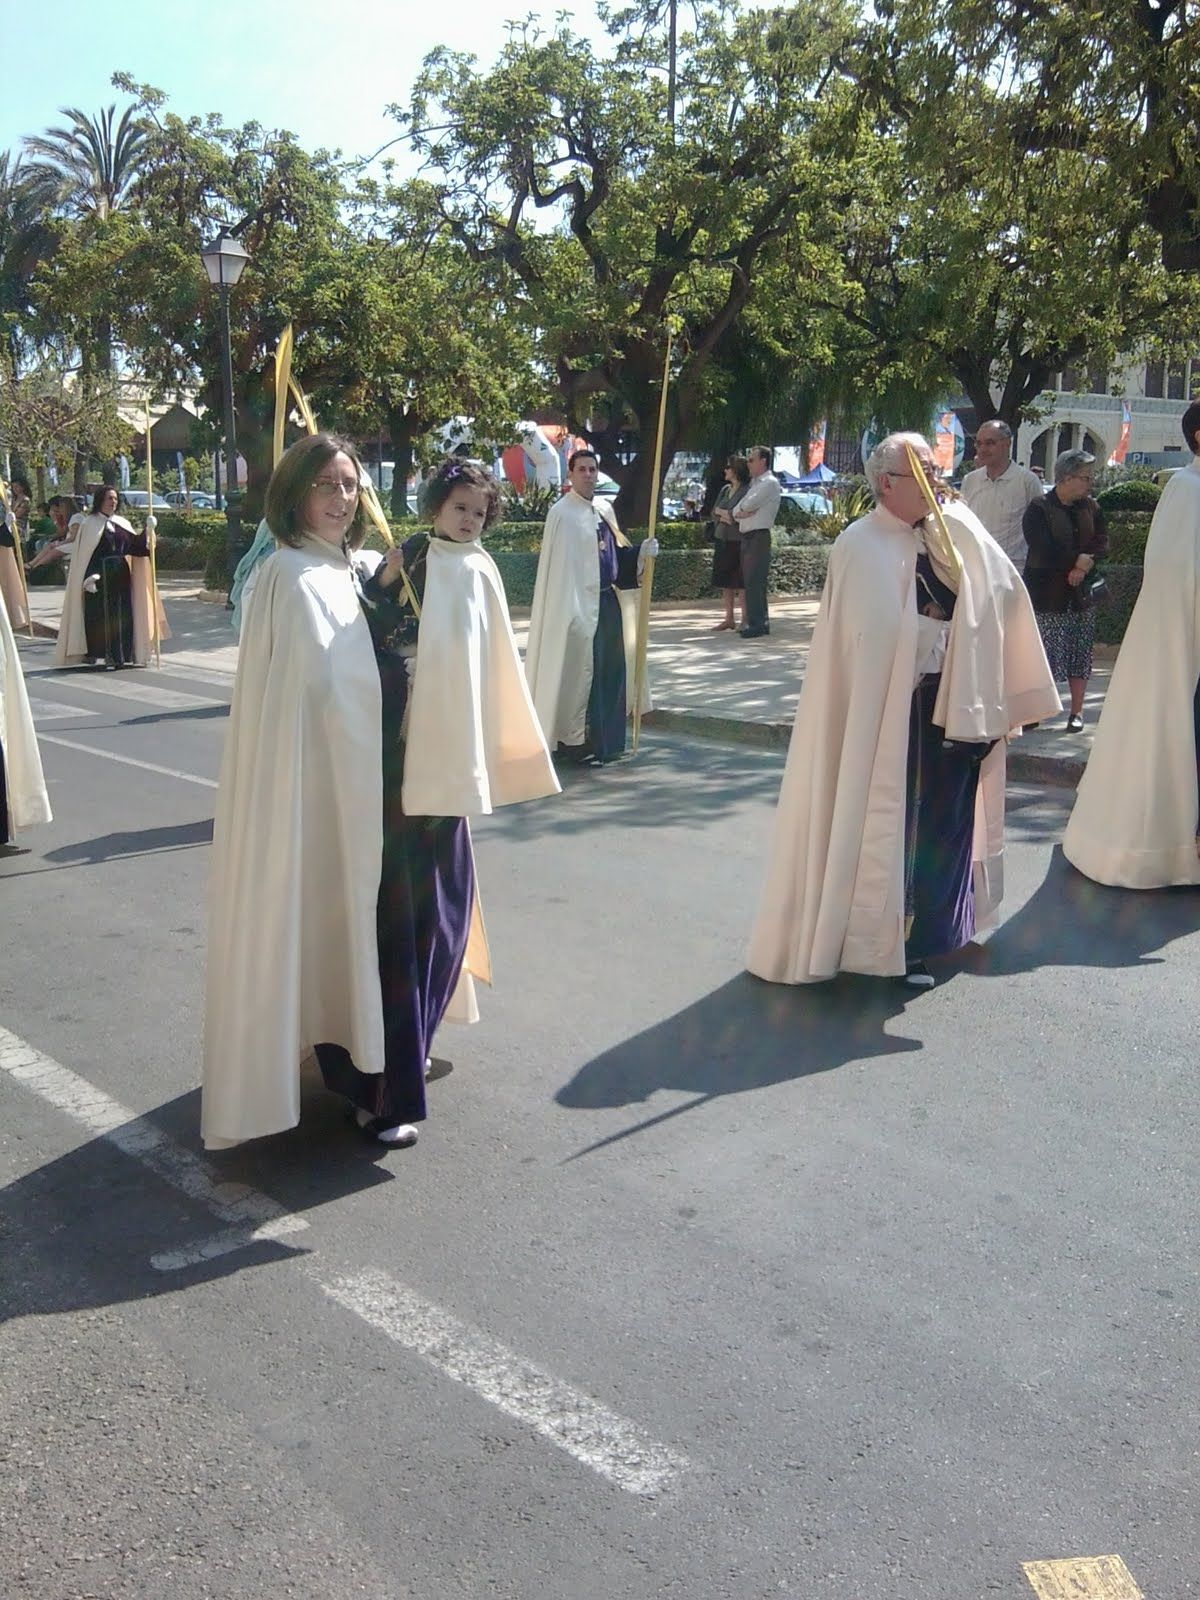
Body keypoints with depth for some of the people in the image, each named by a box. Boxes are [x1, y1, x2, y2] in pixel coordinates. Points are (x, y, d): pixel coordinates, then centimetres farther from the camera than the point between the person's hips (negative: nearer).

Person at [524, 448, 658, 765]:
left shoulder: (604, 509, 12)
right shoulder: (562, 513, -11)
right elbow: (560, 568, -16)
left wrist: (640, 551, 2)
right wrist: (572, 613, -22)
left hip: (609, 601, 8)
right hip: (581, 604, -8)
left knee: (613, 670, 11)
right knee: (580, 672, -4)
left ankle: (608, 741, 21)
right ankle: (577, 744, 6)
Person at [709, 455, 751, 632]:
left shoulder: (747, 490, -9)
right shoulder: (726, 489, 15)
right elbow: (714, 511, 12)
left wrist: (724, 514, -7)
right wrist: (723, 514, -8)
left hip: (738, 541, -8)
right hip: (723, 539, 8)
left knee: (741, 583, -4)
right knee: (725, 581, 10)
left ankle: (745, 619, 2)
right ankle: (729, 618, 17)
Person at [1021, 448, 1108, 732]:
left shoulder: (1091, 508, 11)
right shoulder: (1039, 509, -8)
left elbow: (1101, 543, 3)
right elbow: (1044, 551, -17)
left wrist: (1084, 567, -15)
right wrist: (1079, 559, -9)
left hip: (1082, 593, 5)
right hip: (1046, 594, -5)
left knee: (1080, 655, 5)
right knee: (1042, 656, -7)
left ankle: (1077, 711, 13)